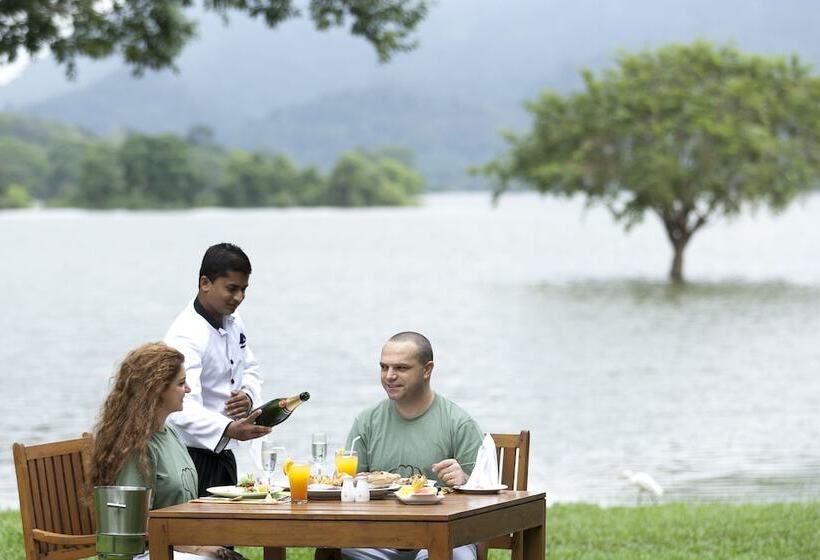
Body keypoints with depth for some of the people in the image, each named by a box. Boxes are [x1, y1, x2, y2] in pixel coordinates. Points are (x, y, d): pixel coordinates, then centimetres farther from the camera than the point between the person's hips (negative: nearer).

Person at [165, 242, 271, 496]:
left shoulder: (233, 321, 6)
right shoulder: (186, 336, -22)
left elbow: (250, 368, 22)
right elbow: (184, 408, -34)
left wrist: (248, 396, -2)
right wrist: (229, 429, -50)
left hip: (222, 451, 9)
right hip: (191, 457, -9)